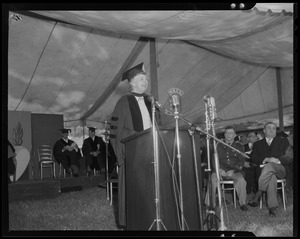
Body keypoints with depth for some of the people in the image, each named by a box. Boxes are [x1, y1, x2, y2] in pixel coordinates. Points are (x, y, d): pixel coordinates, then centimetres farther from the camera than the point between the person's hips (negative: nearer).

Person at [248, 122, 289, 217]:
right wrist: (267, 159, -12)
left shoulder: (283, 141, 23)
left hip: (280, 169, 0)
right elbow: (253, 158, 6)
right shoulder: (257, 144, 23)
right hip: (264, 169, 1)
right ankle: (272, 207, -49)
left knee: (269, 166, -39)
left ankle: (258, 194, -47)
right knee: (272, 177, -38)